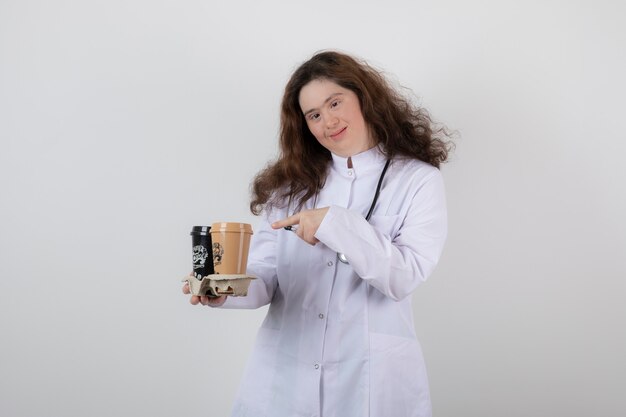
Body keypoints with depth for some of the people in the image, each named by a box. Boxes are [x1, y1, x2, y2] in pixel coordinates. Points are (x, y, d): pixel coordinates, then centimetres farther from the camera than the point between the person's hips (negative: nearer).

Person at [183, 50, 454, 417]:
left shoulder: (418, 180, -3)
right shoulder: (293, 182, 7)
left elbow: (405, 277, -13)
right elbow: (265, 274, 0)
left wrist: (335, 223, -20)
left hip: (370, 377, -2)